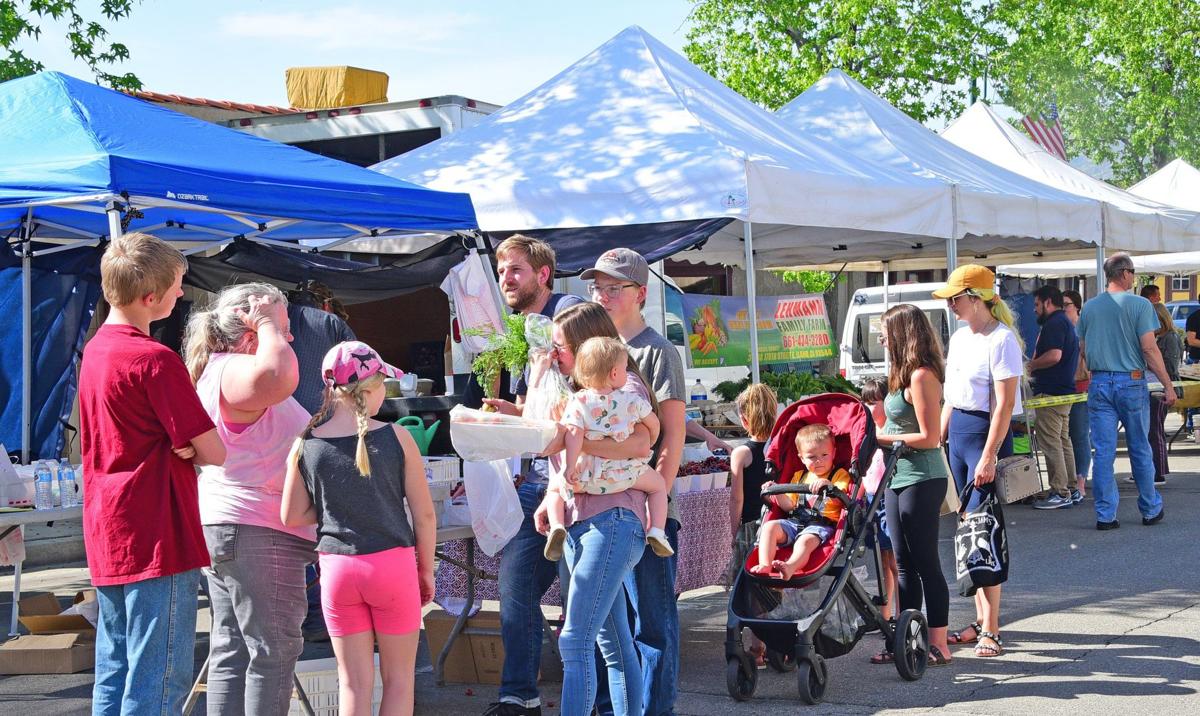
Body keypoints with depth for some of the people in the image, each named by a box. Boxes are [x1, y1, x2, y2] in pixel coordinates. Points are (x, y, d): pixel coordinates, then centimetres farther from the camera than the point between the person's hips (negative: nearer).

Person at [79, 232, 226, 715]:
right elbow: (214, 453, -15)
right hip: (158, 540, -9)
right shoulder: (156, 359, -16)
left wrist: (176, 447, 1)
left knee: (114, 673, 14)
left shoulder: (95, 349, 10)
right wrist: (186, 449, 5)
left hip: (106, 540, 9)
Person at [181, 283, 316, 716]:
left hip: (224, 526, 11)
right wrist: (267, 324, -25)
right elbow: (278, 377, -38)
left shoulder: (222, 369, 17)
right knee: (274, 651, -6)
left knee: (232, 650, 12)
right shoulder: (232, 371, -16)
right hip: (257, 531, -11)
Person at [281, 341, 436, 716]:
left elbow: (291, 517, 1)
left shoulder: (305, 446, -2)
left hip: (337, 568, 2)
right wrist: (426, 570, 9)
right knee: (399, 677, 11)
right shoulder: (396, 438, -7)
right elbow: (424, 514, -4)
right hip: (393, 563, -2)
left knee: (353, 682, 9)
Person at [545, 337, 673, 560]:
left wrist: (570, 467, -16)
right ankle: (657, 531, 6)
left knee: (556, 487, 24)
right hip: (625, 473, 0)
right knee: (658, 484, 24)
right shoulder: (632, 400, 1)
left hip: (585, 476, 0)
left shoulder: (578, 402, -4)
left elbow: (574, 435, -14)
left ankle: (556, 525, -4)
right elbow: (653, 423, 13)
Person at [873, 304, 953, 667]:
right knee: (905, 565, 13)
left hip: (921, 480, -10)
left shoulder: (921, 376, -17)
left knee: (925, 563, -3)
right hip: (899, 478, 10)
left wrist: (882, 439, -14)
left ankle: (938, 646, 4)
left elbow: (929, 438, -19)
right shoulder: (905, 375, 13)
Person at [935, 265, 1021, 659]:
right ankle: (982, 619, 18)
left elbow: (1005, 404, -17)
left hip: (987, 434, -9)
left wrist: (989, 456, -21)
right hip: (958, 432, 9)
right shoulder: (959, 338, 13)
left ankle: (991, 630, -6)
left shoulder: (1001, 339, -13)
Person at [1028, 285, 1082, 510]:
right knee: (1063, 441, 15)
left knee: (1050, 443, -8)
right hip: (1065, 389, 11)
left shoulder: (1054, 323, -13)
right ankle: (1071, 490, 18)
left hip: (1050, 393, -11)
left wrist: (1033, 365, -10)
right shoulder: (1067, 323, 20)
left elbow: (1054, 355, -25)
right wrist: (1037, 367, 20)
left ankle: (1060, 493, -8)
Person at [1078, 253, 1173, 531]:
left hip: (1099, 383, 3)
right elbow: (1149, 349, -11)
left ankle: (1105, 515, 1)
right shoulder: (1140, 305, -7)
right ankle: (1151, 511, 19)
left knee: (1103, 452, 2)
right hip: (1132, 383, -3)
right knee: (1140, 450, 9)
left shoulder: (1089, 307, 6)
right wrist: (1168, 385, -7)